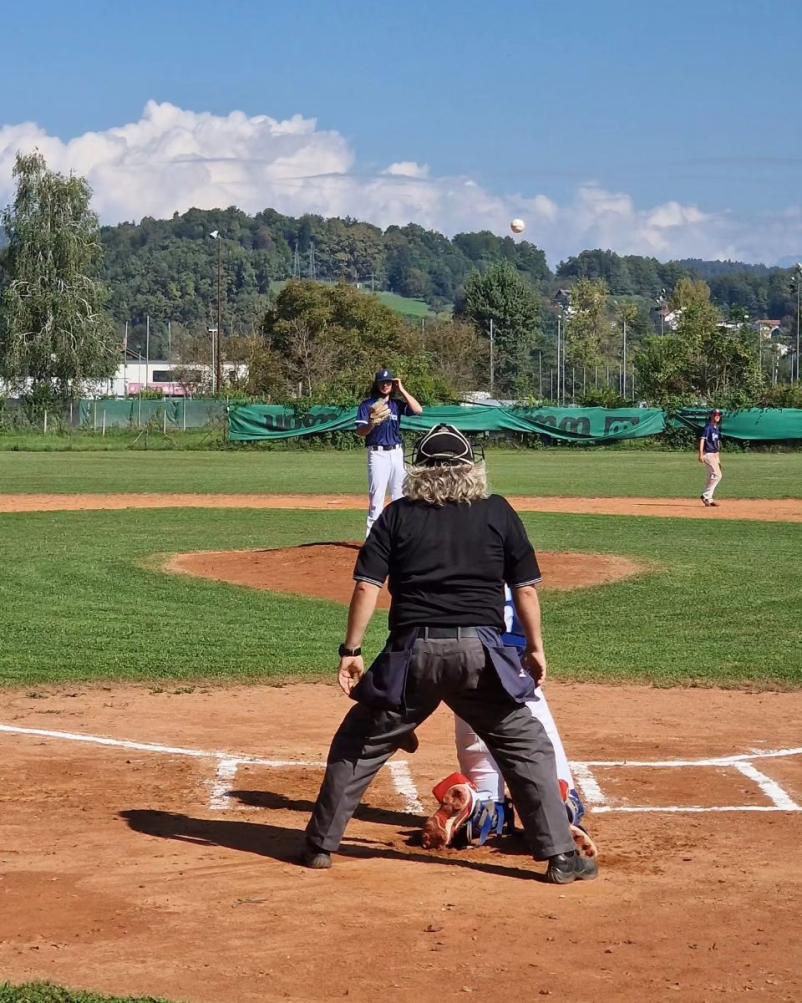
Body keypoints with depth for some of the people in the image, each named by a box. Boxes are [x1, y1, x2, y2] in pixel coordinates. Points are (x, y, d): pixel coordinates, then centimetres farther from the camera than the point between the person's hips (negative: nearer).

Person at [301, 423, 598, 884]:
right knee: (528, 748, 11)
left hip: (414, 653, 1)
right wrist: (536, 647, 16)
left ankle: (321, 845, 20)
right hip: (480, 651, 0)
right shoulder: (498, 513, 7)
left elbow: (367, 587, 1)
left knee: (360, 744, 17)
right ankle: (561, 855, 6)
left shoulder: (398, 515, 7)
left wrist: (351, 650, 5)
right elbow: (526, 589, 6)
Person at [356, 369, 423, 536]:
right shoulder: (368, 404, 0)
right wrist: (372, 424, -28)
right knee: (377, 495, -8)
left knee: (399, 494, 7)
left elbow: (418, 410, -5)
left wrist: (401, 390, -3)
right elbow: (360, 432, -7)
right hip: (377, 453, -4)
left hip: (397, 453, 5)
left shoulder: (397, 404, 11)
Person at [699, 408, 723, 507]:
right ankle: (705, 496, -10)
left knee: (713, 477, 9)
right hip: (708, 454, -9)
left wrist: (718, 459, 22)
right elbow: (702, 439, -19)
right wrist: (701, 454, -29)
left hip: (715, 454, 9)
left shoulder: (717, 428, 16)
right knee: (717, 475, -15)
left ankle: (708, 499, 14)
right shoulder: (708, 427, -11)